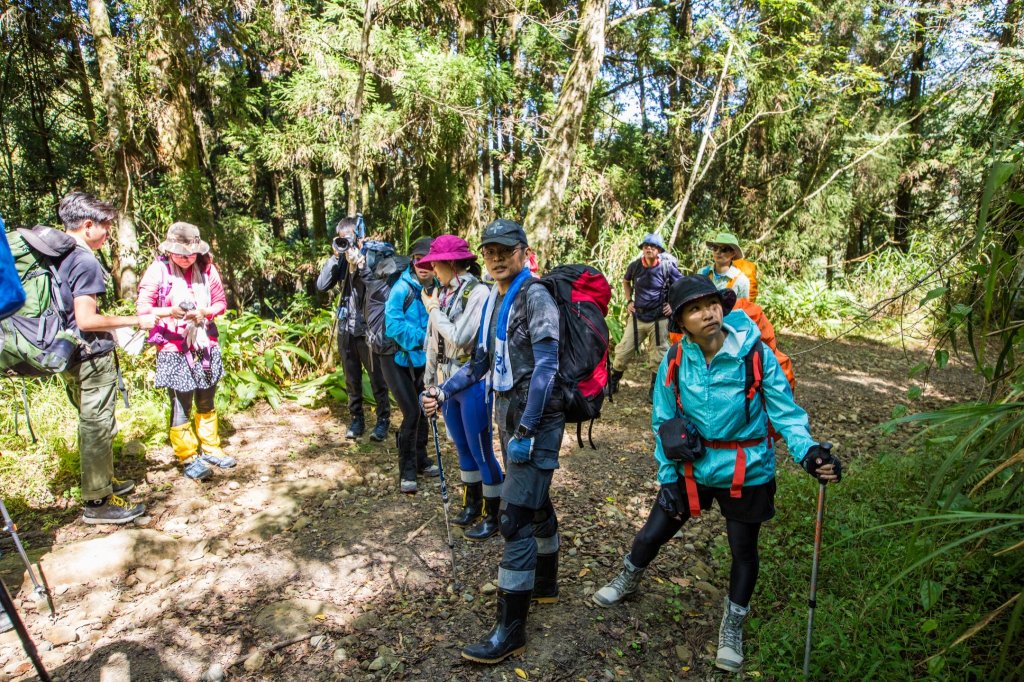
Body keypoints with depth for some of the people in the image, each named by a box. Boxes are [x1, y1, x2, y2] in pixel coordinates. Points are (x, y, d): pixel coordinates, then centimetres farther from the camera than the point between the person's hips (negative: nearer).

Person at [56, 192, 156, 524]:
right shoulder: (85, 262, -19)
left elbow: (71, 311, 17)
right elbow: (86, 319, -23)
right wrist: (136, 321, -16)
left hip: (69, 354, 9)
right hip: (91, 356, -9)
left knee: (90, 423, 20)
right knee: (98, 426, 0)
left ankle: (101, 480, 35)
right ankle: (98, 501, 9)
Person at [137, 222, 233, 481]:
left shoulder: (206, 268, 0)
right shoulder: (158, 270, -8)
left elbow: (221, 302, 6)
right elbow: (142, 308, -8)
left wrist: (205, 312, -14)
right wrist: (170, 311, -26)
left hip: (205, 346, 4)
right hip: (173, 350, -3)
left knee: (206, 402, 15)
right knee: (181, 406, -1)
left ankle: (210, 448, 30)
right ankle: (189, 458, 12)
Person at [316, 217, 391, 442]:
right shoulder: (341, 260, 6)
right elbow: (321, 285, -4)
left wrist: (355, 261, -21)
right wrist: (335, 257, -8)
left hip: (367, 329, -5)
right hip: (345, 329, 5)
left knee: (377, 378, 3)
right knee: (352, 381, 13)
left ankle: (383, 419, 15)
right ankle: (356, 420, 25)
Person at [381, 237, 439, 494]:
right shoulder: (403, 288, -20)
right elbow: (393, 323, -26)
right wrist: (422, 338, -28)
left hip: (420, 358, 6)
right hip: (396, 357, -6)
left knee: (423, 409, 15)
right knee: (411, 413, -10)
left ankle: (420, 459, 34)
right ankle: (407, 471, 6)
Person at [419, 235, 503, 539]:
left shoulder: (478, 292, -16)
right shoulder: (442, 294, 4)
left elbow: (460, 339, -25)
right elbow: (433, 343, 10)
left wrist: (433, 310, -12)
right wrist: (430, 384, 15)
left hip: (473, 385, -7)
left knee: (482, 452, 5)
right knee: (463, 449, 20)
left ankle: (493, 516, 22)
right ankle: (472, 504, 38)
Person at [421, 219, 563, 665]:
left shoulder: (535, 296, -14)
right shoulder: (493, 300, 11)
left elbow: (546, 366, -21)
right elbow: (481, 361, 17)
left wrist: (526, 431, -23)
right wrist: (444, 392, 6)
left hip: (537, 418, -8)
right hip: (508, 413, 8)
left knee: (514, 518, -7)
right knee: (536, 502, 22)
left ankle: (510, 631, 5)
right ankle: (545, 584, 41)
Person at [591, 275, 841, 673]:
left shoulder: (755, 355, -18)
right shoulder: (675, 361, -11)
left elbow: (785, 412, -14)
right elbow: (663, 424, -2)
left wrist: (809, 452, -32)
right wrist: (668, 477, -1)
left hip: (746, 473, -1)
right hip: (692, 467, 2)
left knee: (743, 550, 15)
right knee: (652, 533, 12)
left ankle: (732, 626, 41)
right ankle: (629, 580, 45)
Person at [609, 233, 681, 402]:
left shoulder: (668, 267, -10)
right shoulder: (635, 266, -3)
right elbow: (626, 282, 18)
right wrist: (629, 301, 8)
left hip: (659, 319, -2)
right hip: (637, 317, 2)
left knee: (658, 357, 8)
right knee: (622, 352, 4)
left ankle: (654, 392, 23)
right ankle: (612, 384, 22)